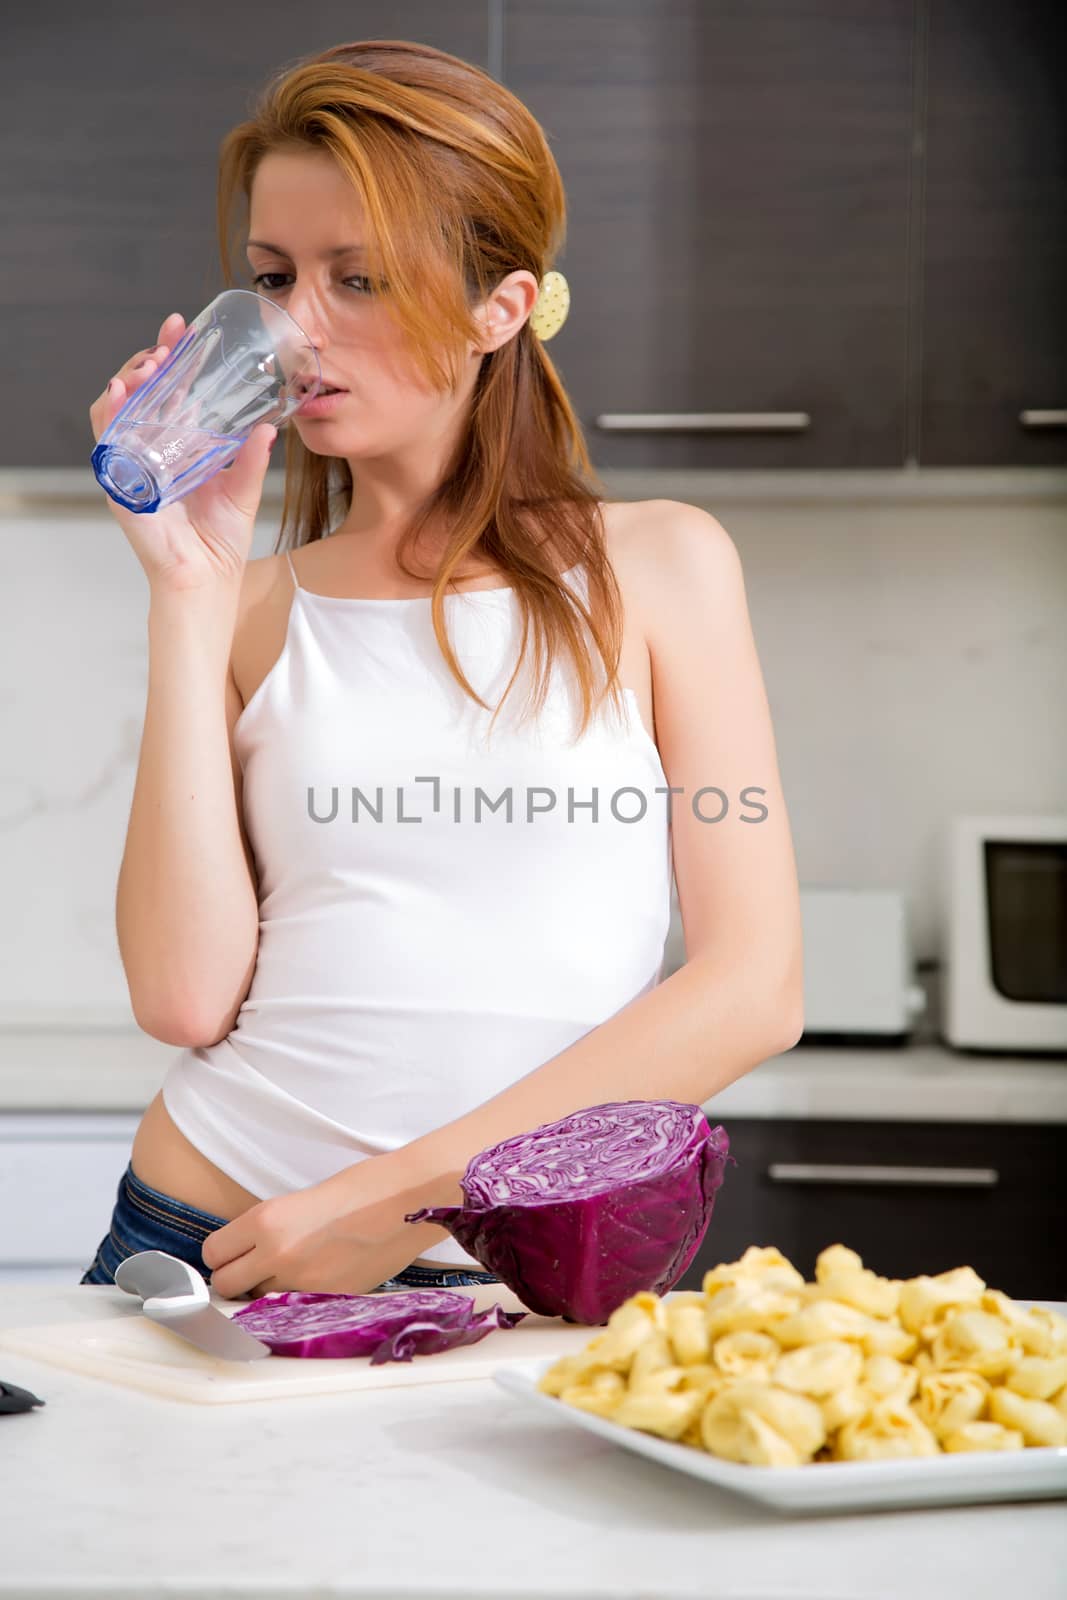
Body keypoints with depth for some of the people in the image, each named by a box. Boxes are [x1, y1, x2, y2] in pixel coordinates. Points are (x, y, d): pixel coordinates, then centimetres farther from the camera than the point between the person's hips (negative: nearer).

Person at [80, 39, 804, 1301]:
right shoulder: (256, 610, 10)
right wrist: (189, 593, -2)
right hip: (203, 1247, 3)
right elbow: (186, 994, -4)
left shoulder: (656, 566, 5)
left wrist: (403, 1192, -10)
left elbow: (752, 987, -4)